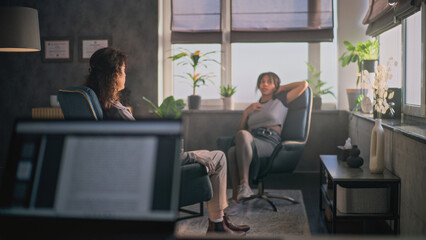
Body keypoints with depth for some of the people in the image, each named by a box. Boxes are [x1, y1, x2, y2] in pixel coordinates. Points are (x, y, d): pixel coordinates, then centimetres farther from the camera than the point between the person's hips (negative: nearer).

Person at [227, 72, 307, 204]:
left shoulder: (280, 101, 22)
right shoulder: (253, 108, 34)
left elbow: (304, 84, 20)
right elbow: (240, 128, 28)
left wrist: (281, 88, 29)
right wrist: (246, 112, 15)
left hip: (269, 142, -4)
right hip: (250, 142, 4)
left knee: (242, 134, -39)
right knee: (232, 152, -35)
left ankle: (244, 184, -44)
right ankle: (236, 196, -35)